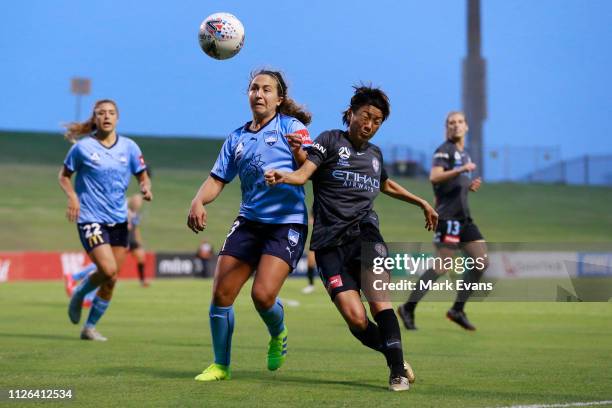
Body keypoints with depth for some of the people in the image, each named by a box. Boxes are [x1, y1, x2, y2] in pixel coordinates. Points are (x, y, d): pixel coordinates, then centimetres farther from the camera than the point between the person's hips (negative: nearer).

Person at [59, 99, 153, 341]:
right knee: (108, 271, -19)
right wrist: (72, 196, -12)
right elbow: (64, 175, 6)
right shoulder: (83, 147, -5)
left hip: (118, 219, 4)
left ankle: (90, 327, 21)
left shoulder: (129, 147, 3)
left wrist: (146, 188, -12)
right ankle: (79, 293, 13)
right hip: (91, 218, -4)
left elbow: (143, 177, 10)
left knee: (111, 280, 5)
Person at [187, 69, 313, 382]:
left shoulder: (291, 126, 0)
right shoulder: (237, 138, 14)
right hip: (248, 223, 5)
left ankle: (278, 336, 17)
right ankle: (220, 366, 12)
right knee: (221, 293, -4)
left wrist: (299, 151, -33)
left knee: (263, 295, -18)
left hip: (287, 224, -5)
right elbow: (217, 179, 14)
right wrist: (198, 201, -6)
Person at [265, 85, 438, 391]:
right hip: (329, 242, -3)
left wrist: (421, 202, 50)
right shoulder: (330, 141, 5)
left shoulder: (375, 155, 21)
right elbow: (303, 173, -10)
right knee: (355, 318, -15)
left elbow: (387, 185, 43)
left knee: (378, 299, -22)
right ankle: (395, 355, 8)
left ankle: (398, 372, -18)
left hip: (364, 231, 3)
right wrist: (283, 176, -31)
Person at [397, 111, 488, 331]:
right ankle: (408, 308, -6)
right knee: (442, 266, -13)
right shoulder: (445, 150, -6)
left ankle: (457, 309, 8)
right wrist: (462, 169, -28)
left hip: (464, 217, 9)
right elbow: (435, 177, -22)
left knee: (482, 262, 2)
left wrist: (470, 186, 11)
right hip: (448, 216, -9)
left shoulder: (464, 154, 21)